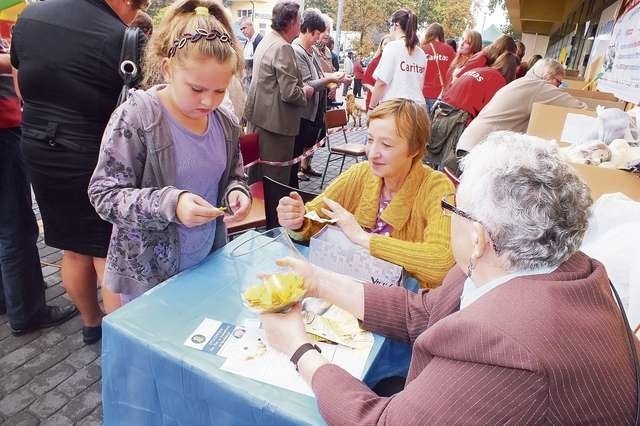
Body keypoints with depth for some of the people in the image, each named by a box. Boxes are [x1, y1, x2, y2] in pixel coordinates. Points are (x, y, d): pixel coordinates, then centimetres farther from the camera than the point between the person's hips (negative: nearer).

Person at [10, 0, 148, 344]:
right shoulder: (122, 39, -17)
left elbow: (24, 91, 15)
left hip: (38, 154, 7)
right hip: (96, 162, -6)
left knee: (74, 250, 18)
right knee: (109, 260, 5)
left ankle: (91, 323, 37)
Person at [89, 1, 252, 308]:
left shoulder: (226, 122, -2)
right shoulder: (134, 117, -18)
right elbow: (104, 194, -17)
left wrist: (237, 192, -12)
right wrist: (170, 204, -33)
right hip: (148, 273, -4)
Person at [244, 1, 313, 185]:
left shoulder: (266, 40, 12)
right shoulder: (283, 48, -19)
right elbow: (289, 93, -23)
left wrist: (300, 86, 18)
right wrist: (306, 92, -4)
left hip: (258, 118, 10)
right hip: (276, 123, -10)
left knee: (257, 174, 20)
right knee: (276, 177, 1)